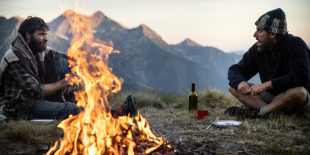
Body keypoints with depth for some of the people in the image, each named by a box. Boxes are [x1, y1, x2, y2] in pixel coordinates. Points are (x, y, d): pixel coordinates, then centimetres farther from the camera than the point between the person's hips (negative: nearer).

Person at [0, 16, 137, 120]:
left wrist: (71, 79, -10)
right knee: (69, 110, -31)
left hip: (40, 98, 9)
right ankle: (116, 114, -37)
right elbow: (37, 91, -26)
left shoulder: (40, 50, 3)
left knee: (63, 62, -4)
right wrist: (63, 83, -17)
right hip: (22, 107, -9)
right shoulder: (15, 59, -21)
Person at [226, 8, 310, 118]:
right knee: (233, 87, -8)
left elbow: (301, 77, -31)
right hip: (271, 96, 6)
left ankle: (258, 112, -20)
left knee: (298, 91, -40)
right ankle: (275, 112, -26)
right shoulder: (258, 49, -1)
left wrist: (266, 85, -33)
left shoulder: (295, 44, -17)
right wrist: (240, 82, -22)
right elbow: (235, 70, 4)